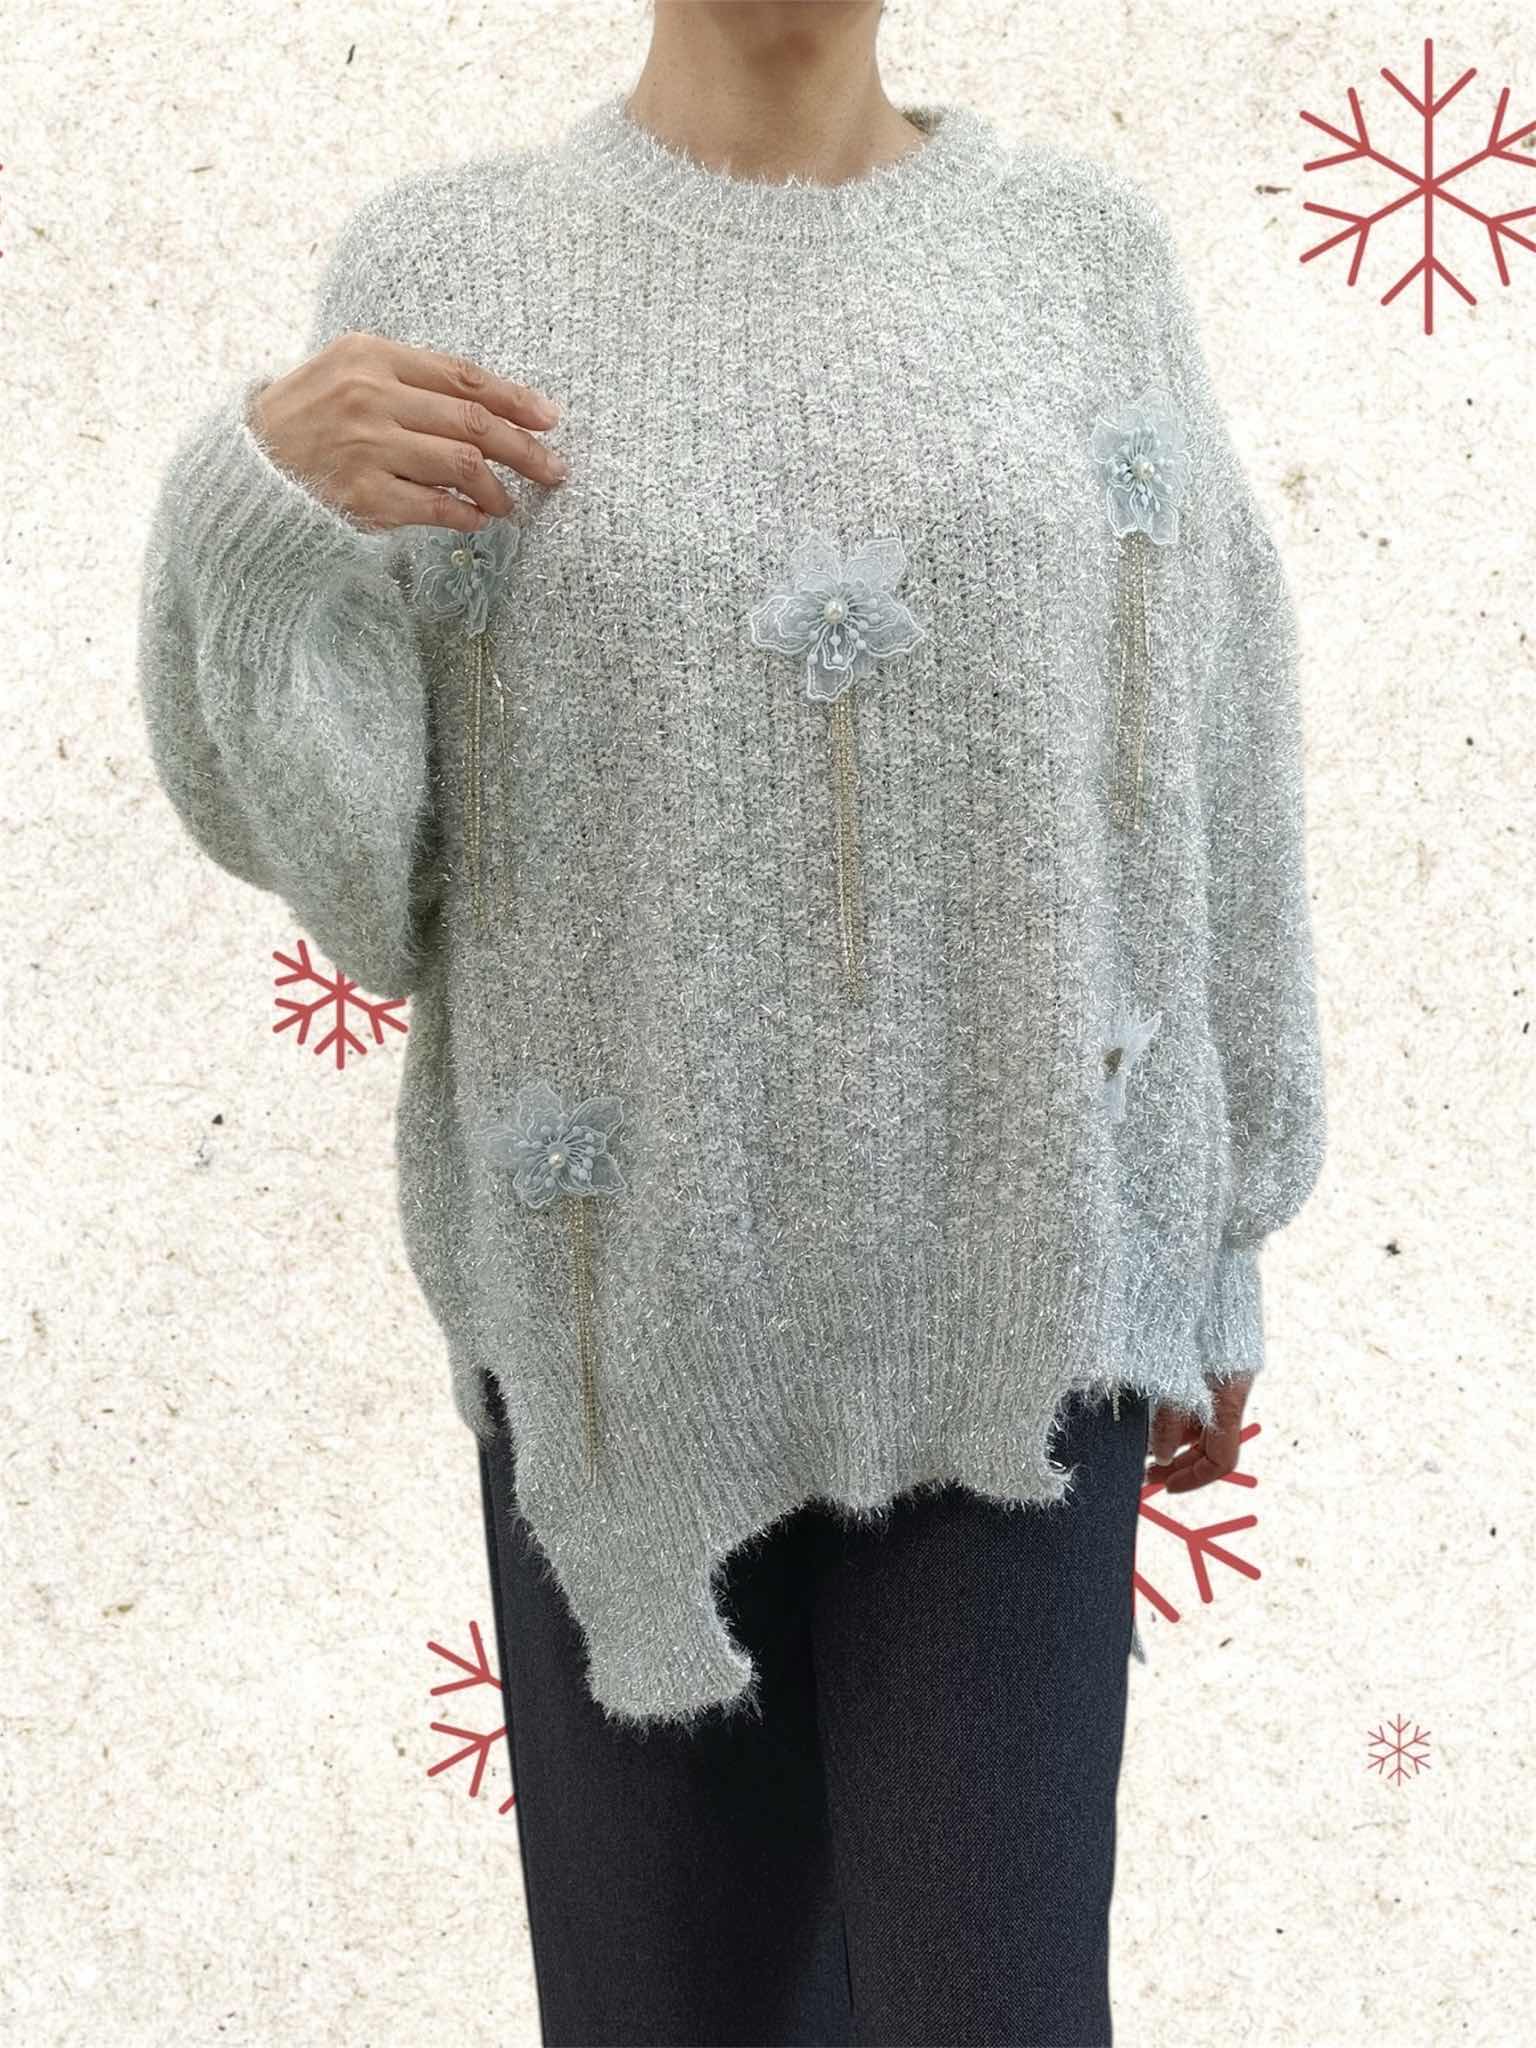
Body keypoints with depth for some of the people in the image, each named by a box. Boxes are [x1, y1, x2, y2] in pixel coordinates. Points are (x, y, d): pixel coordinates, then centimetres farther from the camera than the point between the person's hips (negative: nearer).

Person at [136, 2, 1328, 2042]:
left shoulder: (1085, 245, 0)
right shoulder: (441, 264, -2)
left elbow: (1211, 756, 5)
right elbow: (315, 824, -3)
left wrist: (1224, 1241, 9)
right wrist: (253, 517, -22)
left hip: (1012, 1299, 1)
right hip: (633, 1299, 0)